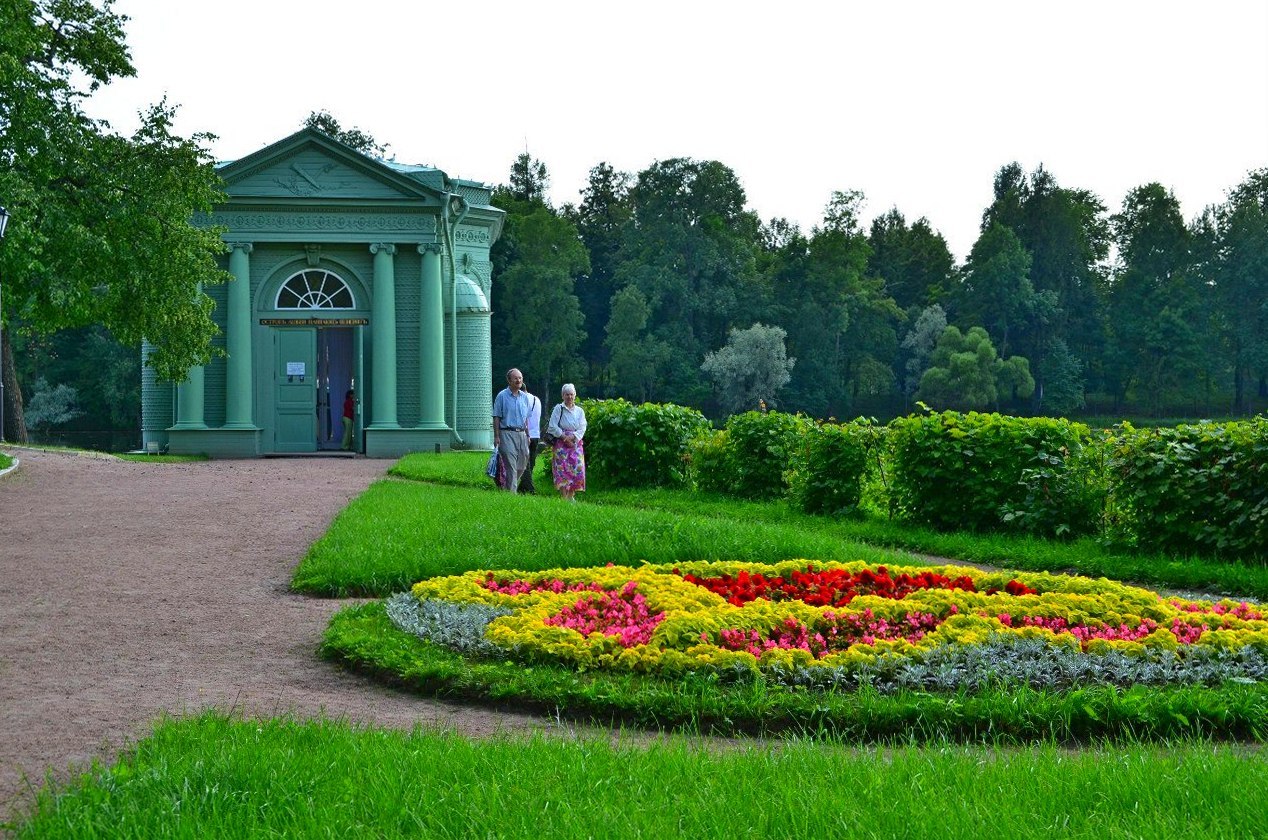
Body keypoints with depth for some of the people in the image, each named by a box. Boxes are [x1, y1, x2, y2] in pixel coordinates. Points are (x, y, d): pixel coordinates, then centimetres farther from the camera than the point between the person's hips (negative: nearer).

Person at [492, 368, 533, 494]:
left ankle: (507, 487, 26)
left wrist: (527, 435, 16)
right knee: (511, 466, -10)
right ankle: (511, 492, -9)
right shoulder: (502, 396, -3)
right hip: (507, 433, -6)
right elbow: (496, 418, -4)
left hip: (521, 434, 6)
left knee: (522, 464, 9)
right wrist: (496, 436, -10)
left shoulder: (525, 397, 13)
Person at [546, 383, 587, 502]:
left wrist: (572, 437, -12)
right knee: (562, 470, -9)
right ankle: (564, 497, -7)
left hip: (576, 444, 3)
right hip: (561, 444, -3)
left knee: (577, 469, -2)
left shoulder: (579, 411, 12)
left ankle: (571, 496, 8)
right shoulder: (558, 408, 2)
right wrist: (564, 437, -12)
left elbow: (582, 428, 4)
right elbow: (552, 426, -5)